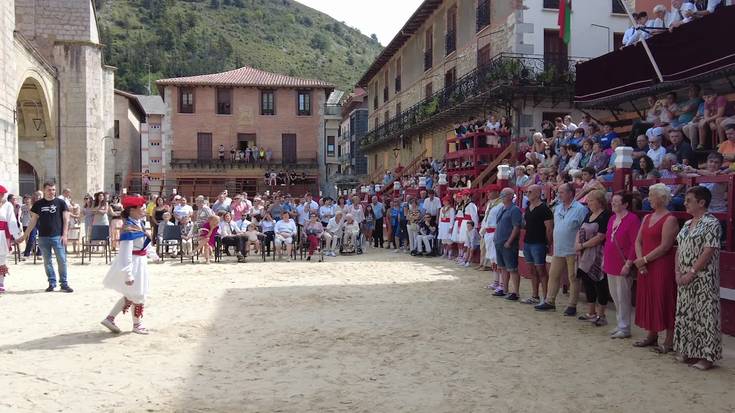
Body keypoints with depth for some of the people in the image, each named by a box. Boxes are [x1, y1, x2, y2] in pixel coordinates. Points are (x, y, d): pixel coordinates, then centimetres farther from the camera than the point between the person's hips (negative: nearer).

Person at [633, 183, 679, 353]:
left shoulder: (669, 219, -10)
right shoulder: (647, 218, 14)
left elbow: (665, 246, -17)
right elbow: (638, 241, 10)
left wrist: (644, 259, -14)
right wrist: (640, 260, -5)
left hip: (662, 266, -8)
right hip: (645, 268, 8)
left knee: (664, 300, -3)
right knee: (647, 299, 11)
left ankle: (669, 340, 4)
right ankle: (652, 336, 22)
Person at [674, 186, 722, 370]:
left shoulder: (711, 224, -12)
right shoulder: (687, 224, 13)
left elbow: (708, 252, -18)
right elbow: (679, 249, 14)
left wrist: (691, 273, -18)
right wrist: (678, 272, 1)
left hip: (703, 279, -8)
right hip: (685, 279, 8)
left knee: (704, 315, -3)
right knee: (685, 314, 12)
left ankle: (707, 356, 5)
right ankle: (689, 351, 23)